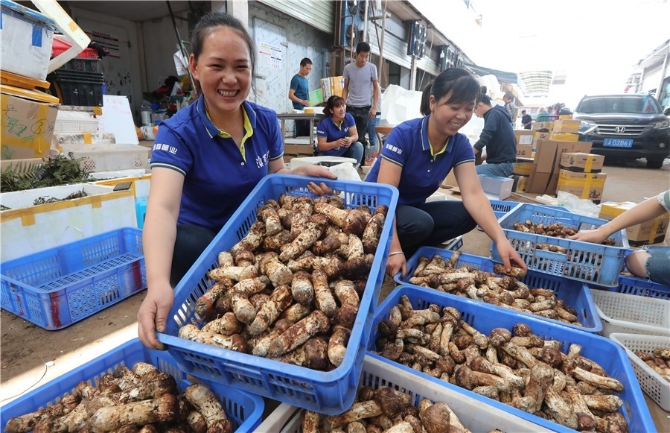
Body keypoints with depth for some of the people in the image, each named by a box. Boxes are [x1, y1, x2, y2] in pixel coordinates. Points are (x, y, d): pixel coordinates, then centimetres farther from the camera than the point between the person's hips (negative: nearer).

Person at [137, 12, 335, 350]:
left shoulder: (266, 121, -7)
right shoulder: (178, 132, -21)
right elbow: (162, 208, -36)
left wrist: (301, 173, -20)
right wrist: (159, 284, -54)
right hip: (200, 234, -3)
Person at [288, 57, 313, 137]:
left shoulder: (306, 80, 17)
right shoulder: (296, 79, -7)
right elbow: (291, 95, -14)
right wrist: (302, 101, -27)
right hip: (299, 110, -8)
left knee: (308, 133, 8)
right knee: (301, 133, -9)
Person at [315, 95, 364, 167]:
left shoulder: (348, 117, -9)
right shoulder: (323, 123, -21)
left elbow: (355, 135, -7)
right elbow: (321, 146, -20)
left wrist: (351, 139, -32)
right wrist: (336, 143, -37)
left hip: (344, 151, 4)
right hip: (327, 154, -4)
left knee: (358, 146, -20)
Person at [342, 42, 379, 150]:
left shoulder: (372, 68, -2)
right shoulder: (348, 68, 0)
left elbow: (376, 88, 4)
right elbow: (345, 88, 8)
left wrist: (374, 107, -3)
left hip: (365, 108, -1)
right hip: (350, 107, 1)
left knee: (361, 137, 4)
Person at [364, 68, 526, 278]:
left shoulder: (461, 145, -7)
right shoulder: (404, 134, -24)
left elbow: (473, 194, -16)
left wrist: (501, 240, -31)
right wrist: (394, 250, -37)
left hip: (413, 208, 6)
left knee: (466, 215, -14)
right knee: (421, 223, -33)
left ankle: (409, 250, -8)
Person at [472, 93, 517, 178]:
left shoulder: (494, 114, -9)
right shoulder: (498, 113, 20)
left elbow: (484, 139, -20)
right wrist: (485, 156, 21)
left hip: (502, 164, -10)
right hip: (503, 162, 10)